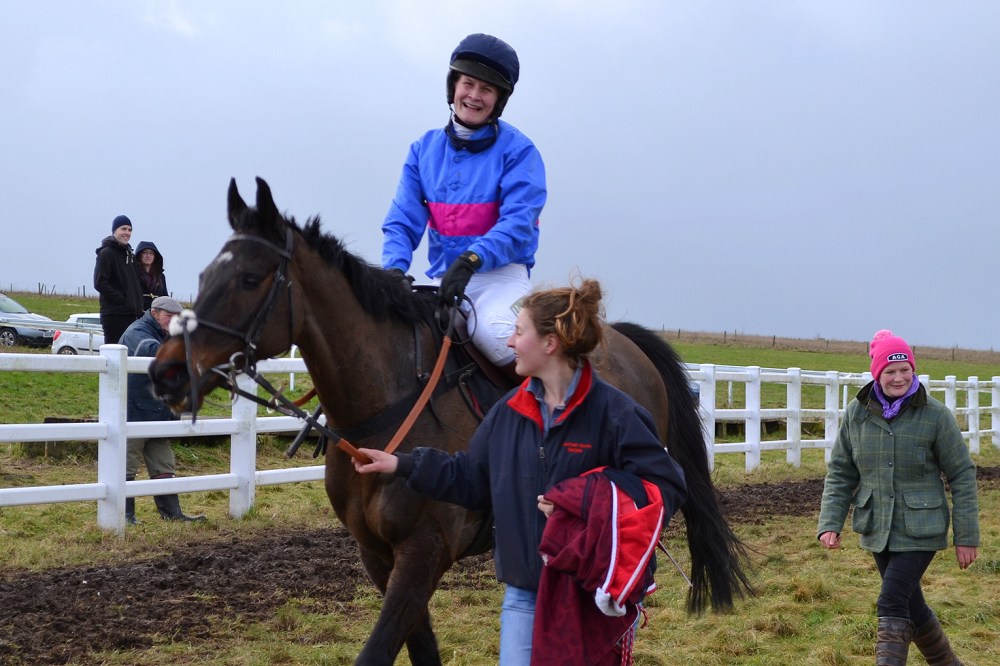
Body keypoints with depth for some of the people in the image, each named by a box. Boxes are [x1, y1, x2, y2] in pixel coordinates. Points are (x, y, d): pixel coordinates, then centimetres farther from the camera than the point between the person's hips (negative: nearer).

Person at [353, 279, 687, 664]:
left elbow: (666, 487, -18)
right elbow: (471, 480, 15)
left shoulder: (614, 412, -15)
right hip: (524, 593, 5)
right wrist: (403, 465, 9)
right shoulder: (508, 411, 4)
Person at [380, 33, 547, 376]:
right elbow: (402, 221, 5)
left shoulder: (518, 151, -4)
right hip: (442, 278, 5)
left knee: (496, 332, -35)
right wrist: (395, 268, -14)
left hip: (501, 274, -5)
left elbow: (518, 223, -14)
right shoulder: (425, 148, 9)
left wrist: (472, 259, -30)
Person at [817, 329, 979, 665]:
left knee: (891, 603, -16)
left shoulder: (934, 414, -11)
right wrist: (830, 523, -7)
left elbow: (962, 475, -6)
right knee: (910, 605, 17)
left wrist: (966, 537, -6)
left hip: (920, 530, -5)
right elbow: (840, 473, 5)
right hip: (877, 530, 5)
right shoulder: (857, 413, -1)